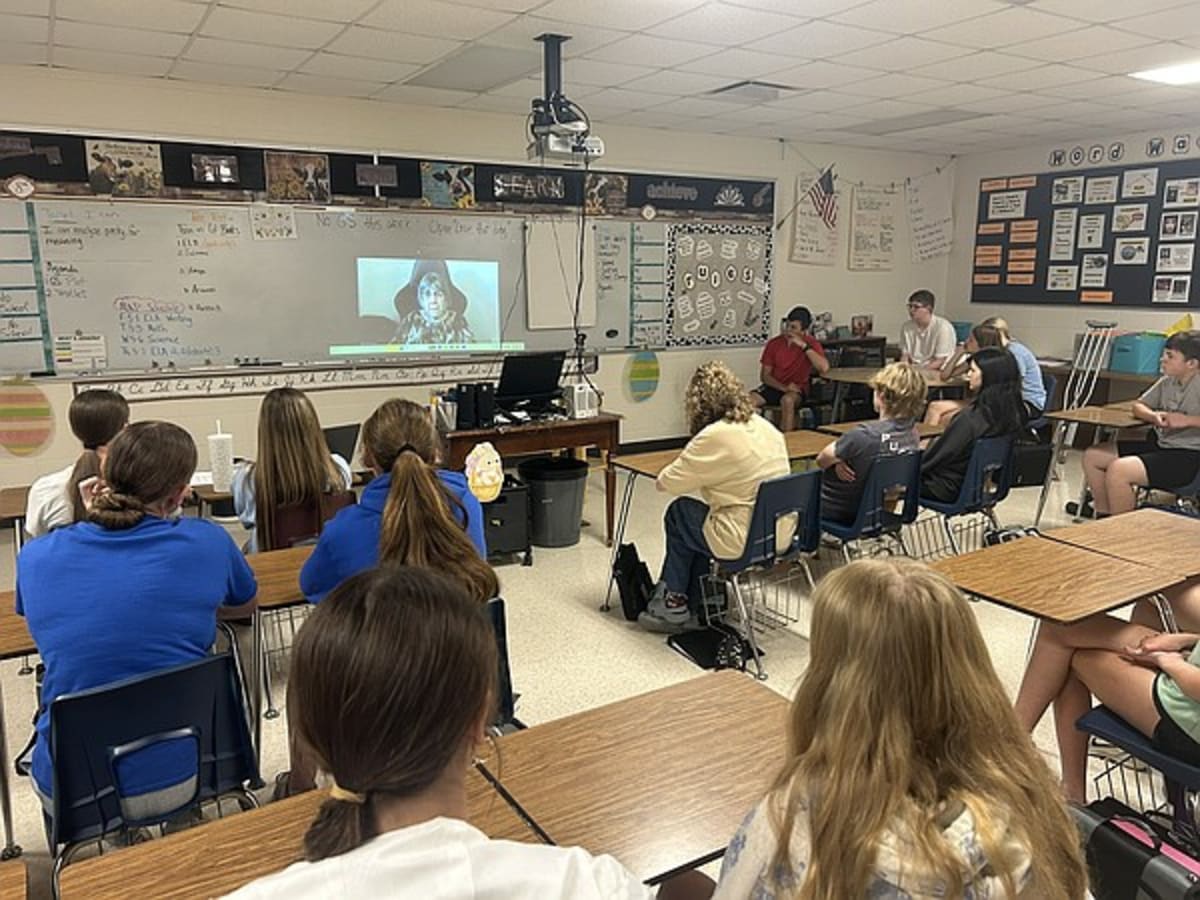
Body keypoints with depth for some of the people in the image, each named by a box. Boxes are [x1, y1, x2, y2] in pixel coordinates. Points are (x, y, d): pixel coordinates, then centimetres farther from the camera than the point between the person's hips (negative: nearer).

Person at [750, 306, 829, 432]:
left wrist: (804, 346, -24)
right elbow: (765, 375, 0)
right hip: (775, 387, 2)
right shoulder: (774, 343, -1)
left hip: (797, 389, -2)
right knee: (749, 400, -26)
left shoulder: (811, 343, -7)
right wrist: (784, 387, -17)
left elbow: (824, 368, -24)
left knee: (787, 400, -37)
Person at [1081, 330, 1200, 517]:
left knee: (1118, 470, -28)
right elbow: (1138, 406, 15)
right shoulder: (1167, 382, 9)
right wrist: (1154, 416, -6)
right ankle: (1104, 516, 16)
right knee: (1092, 456, 7)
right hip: (1160, 445, 9)